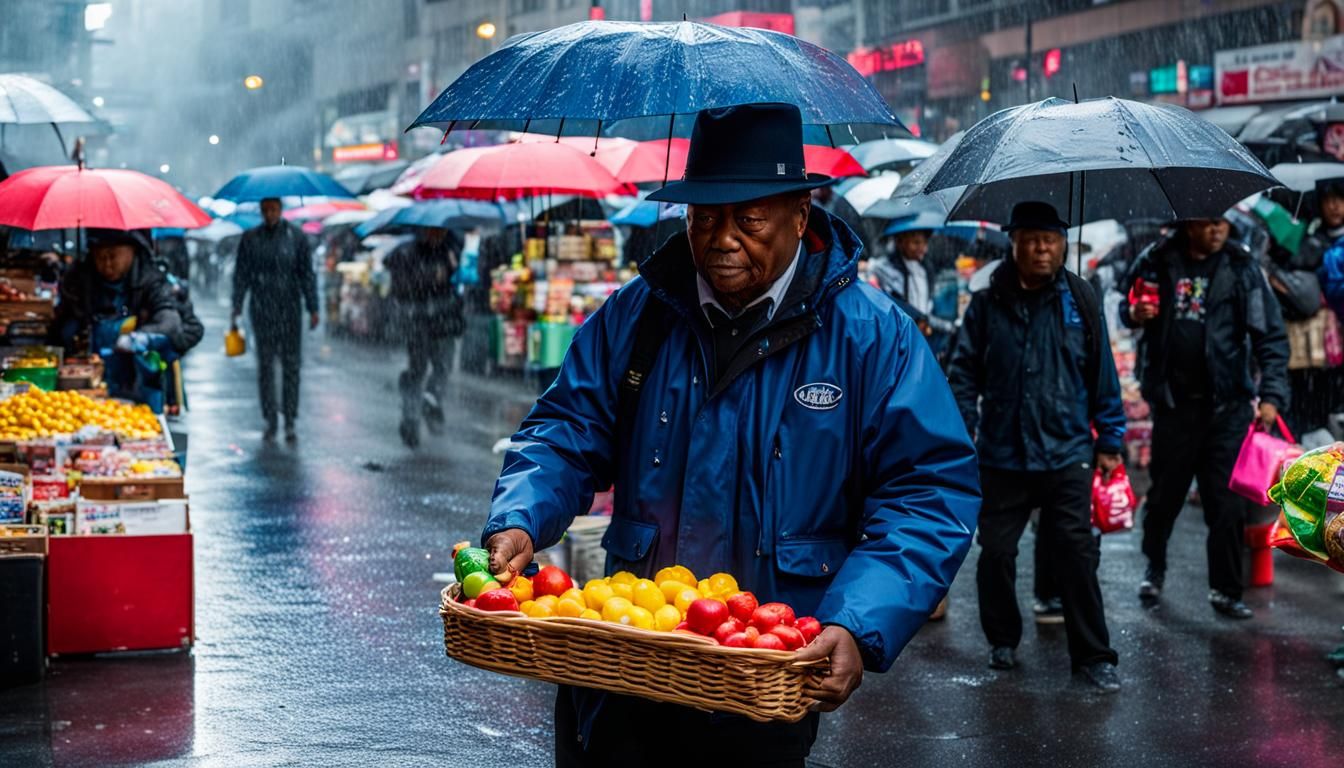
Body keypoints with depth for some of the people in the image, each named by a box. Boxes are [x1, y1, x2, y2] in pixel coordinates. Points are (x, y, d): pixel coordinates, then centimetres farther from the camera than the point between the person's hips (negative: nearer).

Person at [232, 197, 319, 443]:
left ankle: (290, 422, 1)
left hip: (290, 309, -1)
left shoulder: (296, 236, 1)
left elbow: (307, 273, 2)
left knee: (291, 363, -3)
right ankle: (270, 420, 9)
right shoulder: (250, 238, 5)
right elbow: (241, 275, 6)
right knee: (265, 364, 2)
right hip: (262, 310, 1)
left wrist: (313, 308, -3)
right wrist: (237, 308, -1)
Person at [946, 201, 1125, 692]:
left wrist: (1109, 441, 7)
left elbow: (1103, 376, 8)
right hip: (1001, 455, 1)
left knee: (1076, 553, -4)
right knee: (996, 552, 8)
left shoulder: (1080, 301, 3)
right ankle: (1003, 641, 27)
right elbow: (964, 374, 5)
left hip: (1067, 454, -1)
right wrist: (962, 433, -4)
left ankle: (1093, 655, 4)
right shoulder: (988, 305, 2)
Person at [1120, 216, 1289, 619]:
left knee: (1227, 501, -1)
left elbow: (1271, 336, -4)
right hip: (1173, 401, 1)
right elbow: (1126, 303, 14)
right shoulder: (1158, 261, -2)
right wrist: (1134, 314, -10)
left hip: (1226, 405, -1)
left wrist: (1271, 395, -13)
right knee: (1165, 493, 13)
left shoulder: (1242, 268, -4)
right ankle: (1154, 567, 36)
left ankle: (1225, 589, 11)